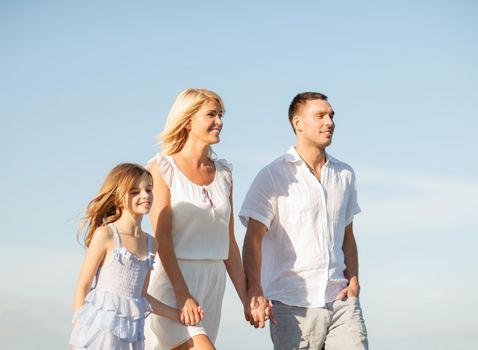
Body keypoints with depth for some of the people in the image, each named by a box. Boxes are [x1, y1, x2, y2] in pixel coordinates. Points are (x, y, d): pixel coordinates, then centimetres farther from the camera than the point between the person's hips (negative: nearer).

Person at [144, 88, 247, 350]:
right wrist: (182, 293, -20)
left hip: (212, 285, 5)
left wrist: (246, 298, 9)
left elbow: (229, 242, 14)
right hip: (172, 281, -5)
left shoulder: (223, 173, 13)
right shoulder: (163, 168, -3)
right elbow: (162, 237, -11)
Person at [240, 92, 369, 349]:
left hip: (340, 299, 4)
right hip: (292, 304, -4)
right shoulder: (273, 176, -2)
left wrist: (353, 279, 7)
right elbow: (254, 238, -10)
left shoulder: (345, 175, 15)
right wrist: (254, 292, -23)